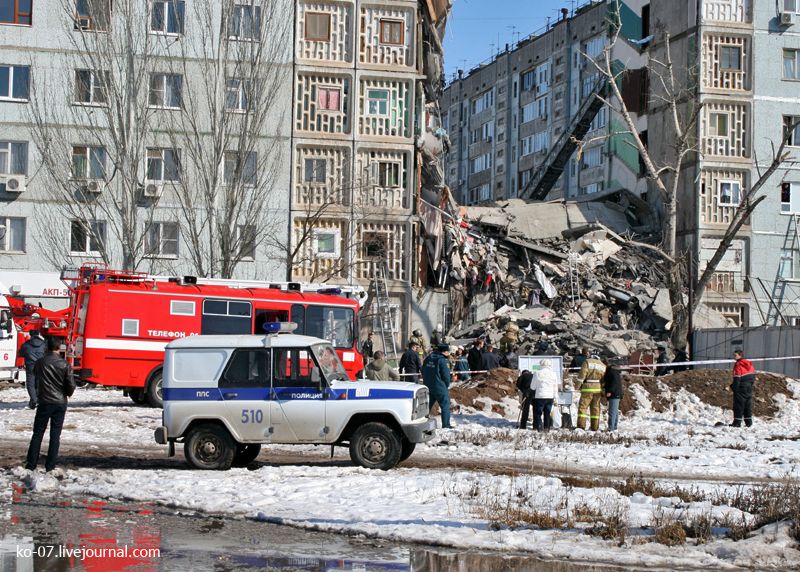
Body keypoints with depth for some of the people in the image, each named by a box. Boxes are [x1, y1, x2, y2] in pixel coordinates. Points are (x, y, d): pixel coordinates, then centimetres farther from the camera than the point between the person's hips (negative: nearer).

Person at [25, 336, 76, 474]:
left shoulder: (40, 363, -5)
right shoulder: (64, 364, -8)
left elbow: (35, 375, 12)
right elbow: (71, 385, -6)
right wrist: (68, 394, 15)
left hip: (45, 402, 0)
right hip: (60, 403, 0)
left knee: (38, 433, 7)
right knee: (55, 435, 6)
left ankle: (31, 464, 4)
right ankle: (50, 466, 5)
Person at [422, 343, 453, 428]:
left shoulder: (428, 358, 8)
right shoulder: (442, 360, -15)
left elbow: (423, 372, 15)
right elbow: (446, 375, -15)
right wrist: (447, 385, 3)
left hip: (428, 386, 7)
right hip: (440, 387, -7)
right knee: (445, 405, 1)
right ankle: (446, 425, 0)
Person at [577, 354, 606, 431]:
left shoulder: (587, 362, 1)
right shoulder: (603, 366, 15)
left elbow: (582, 374, -8)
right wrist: (603, 392, 18)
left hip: (588, 388, -4)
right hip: (598, 389, 4)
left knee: (583, 406, -4)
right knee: (595, 408, 10)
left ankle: (581, 425, -13)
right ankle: (595, 427, 10)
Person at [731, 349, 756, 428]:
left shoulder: (738, 365, -13)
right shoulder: (749, 363, 11)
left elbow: (737, 377, -17)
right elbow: (753, 374, 15)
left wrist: (734, 387, -14)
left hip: (741, 387, -8)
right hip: (749, 386, 8)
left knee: (739, 404, -3)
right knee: (748, 404, 13)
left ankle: (737, 422, -4)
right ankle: (749, 422, 14)